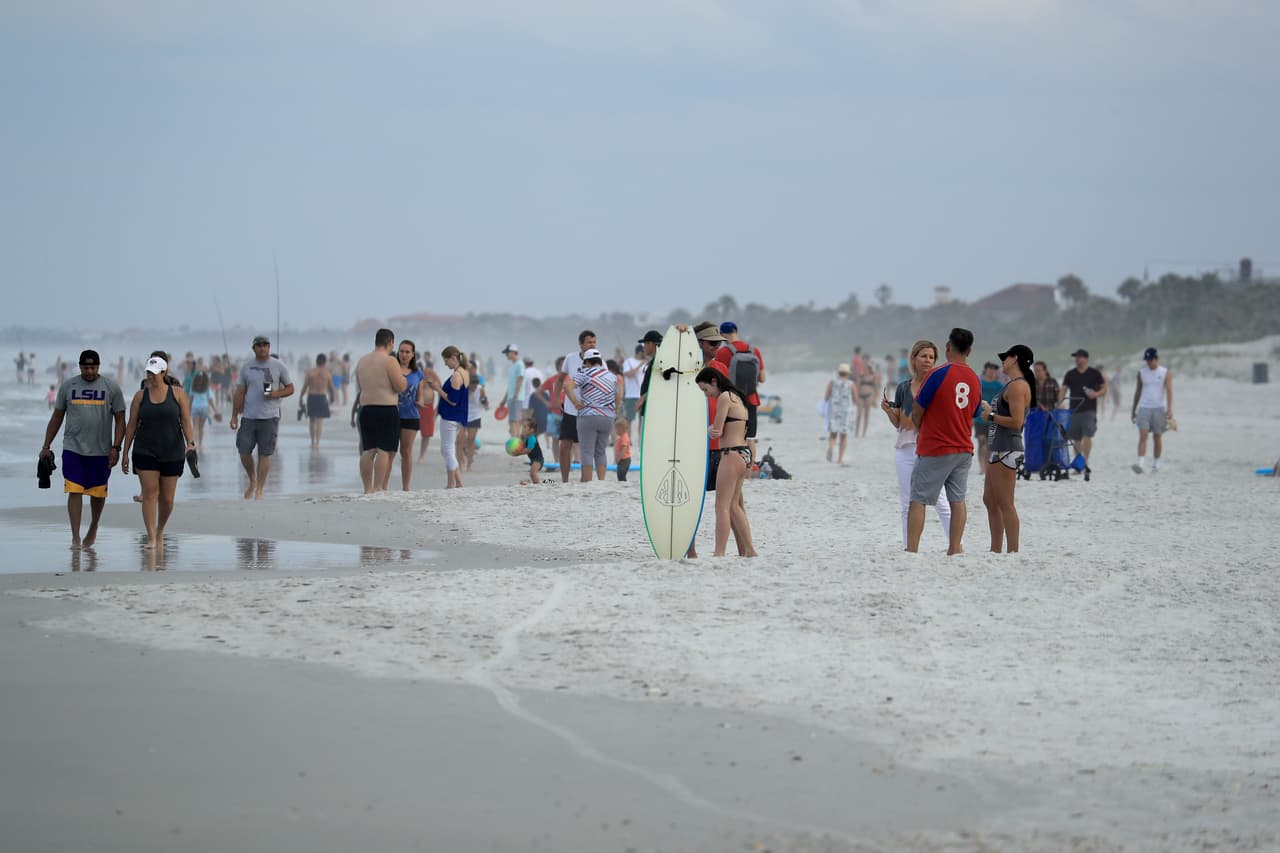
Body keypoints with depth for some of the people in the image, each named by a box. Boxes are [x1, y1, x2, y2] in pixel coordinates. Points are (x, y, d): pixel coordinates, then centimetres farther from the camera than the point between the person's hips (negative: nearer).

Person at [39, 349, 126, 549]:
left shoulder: (111, 388, 0)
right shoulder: (68, 387, 5)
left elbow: (120, 420, 1)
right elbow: (56, 418, 10)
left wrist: (116, 448, -9)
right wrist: (46, 447, 7)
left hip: (100, 450, 0)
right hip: (73, 449, 0)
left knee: (98, 493, 11)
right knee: (74, 491, -9)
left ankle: (93, 528, 34)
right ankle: (75, 538, -9)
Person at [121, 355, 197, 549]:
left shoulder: (177, 393, 0)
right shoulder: (140, 396, 4)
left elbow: (186, 422, -2)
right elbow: (131, 425, 6)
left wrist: (190, 443, -17)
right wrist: (125, 453, 4)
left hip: (172, 453, 0)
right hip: (145, 452, 0)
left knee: (167, 498, 5)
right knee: (150, 493, -10)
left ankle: (160, 531, 29)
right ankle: (151, 537, -10)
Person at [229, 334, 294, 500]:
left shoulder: (278, 366, 4)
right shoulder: (246, 368, 8)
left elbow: (290, 388, 9)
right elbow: (239, 393, 9)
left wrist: (277, 394, -11)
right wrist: (234, 417, 3)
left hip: (269, 417, -2)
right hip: (249, 416, 2)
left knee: (265, 455, -3)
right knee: (244, 452, -1)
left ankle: (259, 491, 4)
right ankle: (252, 481, 24)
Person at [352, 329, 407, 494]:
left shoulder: (362, 360, 12)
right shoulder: (389, 361, -10)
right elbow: (400, 386, -14)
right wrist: (404, 379, 9)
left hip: (366, 408, 6)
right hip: (387, 410, -6)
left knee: (368, 450, 8)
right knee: (385, 450, -4)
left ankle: (367, 488, 7)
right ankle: (378, 487, -9)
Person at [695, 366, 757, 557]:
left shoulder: (724, 397, -11)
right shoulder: (736, 397, 19)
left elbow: (718, 432, -15)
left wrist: (709, 429, 5)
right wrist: (713, 430, -5)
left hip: (732, 454, -10)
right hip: (743, 454, 10)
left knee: (722, 506, -8)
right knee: (734, 506, 16)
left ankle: (719, 553, -12)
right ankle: (748, 550, 19)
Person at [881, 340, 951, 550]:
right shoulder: (903, 387, 12)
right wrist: (888, 411, -2)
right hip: (905, 448, 5)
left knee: (939, 500, -11)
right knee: (907, 502, 7)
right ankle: (908, 547, 12)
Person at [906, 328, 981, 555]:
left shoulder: (939, 374, -14)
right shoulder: (974, 379, 6)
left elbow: (917, 413, -8)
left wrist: (923, 431, 13)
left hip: (934, 450, -6)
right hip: (964, 449, 6)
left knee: (918, 500, -1)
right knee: (957, 500, 9)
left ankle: (911, 550, -6)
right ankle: (955, 549, 7)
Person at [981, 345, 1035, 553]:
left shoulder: (1018, 386, -13)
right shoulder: (1012, 385, 19)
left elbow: (1016, 421, -21)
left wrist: (991, 416, -11)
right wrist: (990, 409, 14)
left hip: (1007, 451, -11)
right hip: (999, 450, 11)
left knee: (1004, 503, -9)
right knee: (990, 500, 15)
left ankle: (1012, 551, -9)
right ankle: (996, 550, 20)